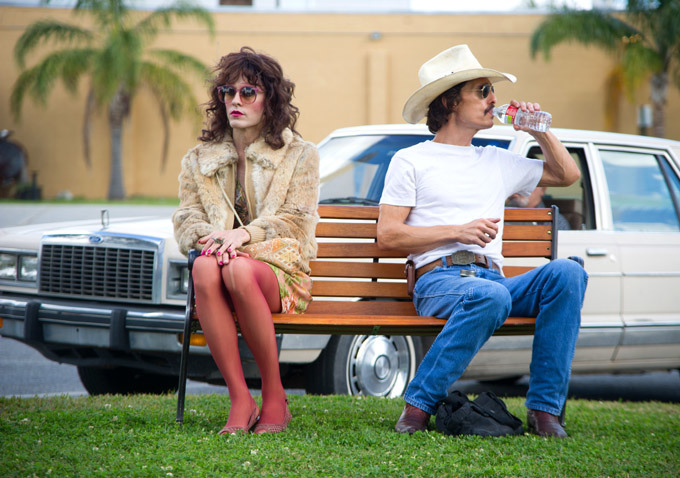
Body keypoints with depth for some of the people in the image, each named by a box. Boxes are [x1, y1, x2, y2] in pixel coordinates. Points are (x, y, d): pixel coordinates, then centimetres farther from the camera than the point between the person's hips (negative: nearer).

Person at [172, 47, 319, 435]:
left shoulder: (300, 155, 11)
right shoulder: (199, 159, 20)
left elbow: (296, 221, 0)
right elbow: (185, 219, 11)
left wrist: (245, 233, -18)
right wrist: (207, 235, -14)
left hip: (282, 273, -2)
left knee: (239, 271, -40)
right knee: (205, 267, -37)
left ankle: (275, 400, -27)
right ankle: (240, 402, -37)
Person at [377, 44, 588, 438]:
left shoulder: (498, 162, 28)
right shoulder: (411, 161, 12)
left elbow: (567, 174, 38)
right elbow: (387, 234, 2)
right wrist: (458, 231, -7)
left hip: (495, 279, 5)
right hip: (440, 279, -5)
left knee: (567, 272, -25)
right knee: (490, 296, -40)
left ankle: (544, 409, -26)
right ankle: (419, 405, -30)